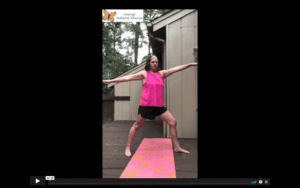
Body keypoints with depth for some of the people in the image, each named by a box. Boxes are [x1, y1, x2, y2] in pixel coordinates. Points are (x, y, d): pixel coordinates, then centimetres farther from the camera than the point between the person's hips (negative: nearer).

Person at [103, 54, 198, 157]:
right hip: (146, 105, -5)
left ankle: (177, 147, 14)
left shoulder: (161, 73, 12)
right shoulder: (144, 74, 0)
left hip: (159, 106, 5)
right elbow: (128, 77, -2)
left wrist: (190, 64, 12)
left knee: (173, 122, 2)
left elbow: (176, 69, 12)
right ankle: (128, 148, 18)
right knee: (137, 125, 3)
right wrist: (110, 81, -4)